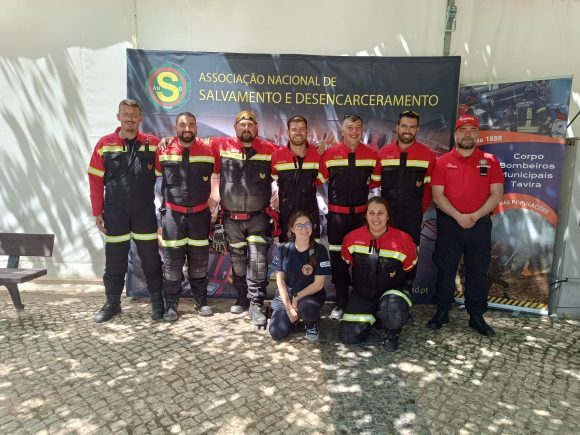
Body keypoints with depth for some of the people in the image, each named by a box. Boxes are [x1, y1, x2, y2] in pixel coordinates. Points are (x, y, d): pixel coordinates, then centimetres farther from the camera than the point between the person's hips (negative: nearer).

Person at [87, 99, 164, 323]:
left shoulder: (153, 143, 2)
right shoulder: (105, 144, 3)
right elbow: (95, 180, 3)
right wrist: (97, 211, 1)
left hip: (145, 212, 0)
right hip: (115, 214, 1)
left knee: (151, 259, 6)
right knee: (114, 260, 10)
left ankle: (157, 302, 20)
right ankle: (112, 302, 26)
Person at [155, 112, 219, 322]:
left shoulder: (209, 151, -1)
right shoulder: (163, 151, -2)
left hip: (200, 214, 1)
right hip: (172, 214, -1)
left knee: (199, 260, 10)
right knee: (172, 261, 3)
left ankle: (201, 301, 24)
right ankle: (171, 304, 16)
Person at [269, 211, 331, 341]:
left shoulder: (320, 251, -11)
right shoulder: (282, 249, -5)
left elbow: (318, 284, -11)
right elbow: (280, 280, -3)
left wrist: (297, 298, -16)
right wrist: (288, 306, -12)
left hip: (311, 294, -2)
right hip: (285, 296, 2)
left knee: (306, 308, -37)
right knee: (276, 333, -16)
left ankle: (311, 324, 0)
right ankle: (296, 319, 17)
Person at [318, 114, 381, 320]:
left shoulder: (372, 155, 1)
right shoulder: (329, 154, -2)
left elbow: (375, 182, 12)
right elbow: (319, 180, 3)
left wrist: (358, 189, 5)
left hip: (362, 214, 1)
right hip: (336, 214, -1)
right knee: (338, 258, 5)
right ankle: (341, 303, 19)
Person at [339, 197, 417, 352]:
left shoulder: (404, 240, -16)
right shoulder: (352, 238, -10)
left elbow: (409, 271, 0)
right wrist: (358, 284, 8)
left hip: (392, 291, -2)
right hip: (361, 294, 3)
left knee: (393, 308, -38)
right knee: (348, 337, -7)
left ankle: (392, 334, -1)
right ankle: (373, 318, 24)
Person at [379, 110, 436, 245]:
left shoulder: (428, 155, -1)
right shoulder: (383, 153, 3)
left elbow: (429, 188, 4)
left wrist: (420, 211, 3)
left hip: (412, 216, -1)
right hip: (386, 214, 1)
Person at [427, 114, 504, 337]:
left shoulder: (490, 161, 5)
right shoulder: (442, 162, 2)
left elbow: (496, 194, -1)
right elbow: (437, 195, -5)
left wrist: (476, 215, -13)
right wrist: (458, 216, -15)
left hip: (480, 224, 1)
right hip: (449, 224, -1)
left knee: (478, 271, 8)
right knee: (445, 270, 6)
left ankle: (477, 316, 22)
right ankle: (442, 312, 20)